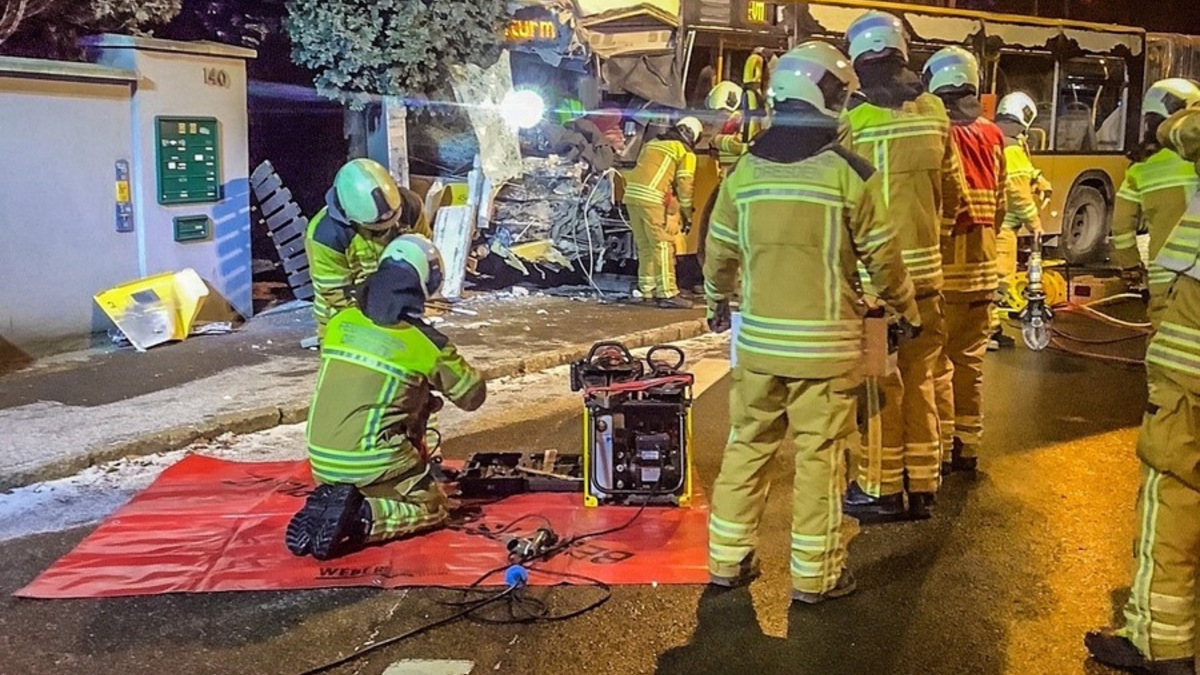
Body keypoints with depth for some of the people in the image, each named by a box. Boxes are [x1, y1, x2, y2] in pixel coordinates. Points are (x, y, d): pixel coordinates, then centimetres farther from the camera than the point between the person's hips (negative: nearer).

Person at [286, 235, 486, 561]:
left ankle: (325, 504, 3)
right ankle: (362, 520, -11)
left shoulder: (340, 323, 3)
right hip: (371, 462, -5)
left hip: (321, 459, 6)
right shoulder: (426, 343, -9)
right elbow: (473, 395, 3)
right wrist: (450, 361, 23)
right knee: (432, 508, 14)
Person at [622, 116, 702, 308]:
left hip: (631, 193, 7)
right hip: (652, 198, -7)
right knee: (663, 245, -3)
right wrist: (687, 214, 8)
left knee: (645, 246, 14)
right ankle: (667, 293, -6)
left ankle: (647, 290, 19)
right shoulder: (686, 153, 5)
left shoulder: (652, 143, 25)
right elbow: (684, 185, 1)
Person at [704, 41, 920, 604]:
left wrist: (718, 302, 30)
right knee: (819, 455, 5)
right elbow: (882, 255, -3)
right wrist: (908, 310, 14)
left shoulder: (746, 169, 2)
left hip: (759, 337, 4)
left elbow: (719, 250, 11)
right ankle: (814, 575, 14)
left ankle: (728, 558, 23)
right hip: (826, 342, -3)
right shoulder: (849, 172, -9)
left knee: (747, 445, 15)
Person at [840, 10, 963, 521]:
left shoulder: (854, 121, -11)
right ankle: (922, 487, 22)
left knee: (880, 380, 4)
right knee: (919, 376, 14)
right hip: (924, 266, 4)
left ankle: (881, 489, 12)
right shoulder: (935, 113, 3)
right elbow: (951, 192, 11)